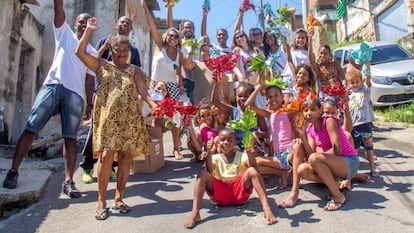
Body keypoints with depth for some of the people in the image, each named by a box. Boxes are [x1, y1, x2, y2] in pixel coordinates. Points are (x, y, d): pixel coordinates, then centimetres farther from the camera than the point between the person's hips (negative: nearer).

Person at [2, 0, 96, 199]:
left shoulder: (92, 52, 21)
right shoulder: (64, 33, 19)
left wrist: (91, 104, 8)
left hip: (75, 94, 1)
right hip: (53, 86, -1)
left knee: (71, 137, -5)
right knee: (31, 128, -6)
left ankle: (68, 181, -6)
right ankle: (13, 171, 2)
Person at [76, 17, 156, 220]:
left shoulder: (135, 71, 11)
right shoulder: (102, 66, 9)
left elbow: (143, 90, -3)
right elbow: (80, 52, -1)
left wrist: (153, 105, -21)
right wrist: (89, 30, -5)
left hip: (129, 120, 2)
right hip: (108, 119, -2)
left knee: (126, 157, 1)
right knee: (106, 155, -11)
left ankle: (118, 199, 13)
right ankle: (101, 201, 0)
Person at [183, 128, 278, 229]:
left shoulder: (241, 156, 8)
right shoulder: (216, 158, 12)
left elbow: (253, 165, -15)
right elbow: (209, 171, -10)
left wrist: (248, 151, -31)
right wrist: (209, 153, -21)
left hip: (240, 191, -1)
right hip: (220, 193, 1)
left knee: (252, 170, -25)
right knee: (203, 174, -21)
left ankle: (266, 209, -37)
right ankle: (195, 213, -34)